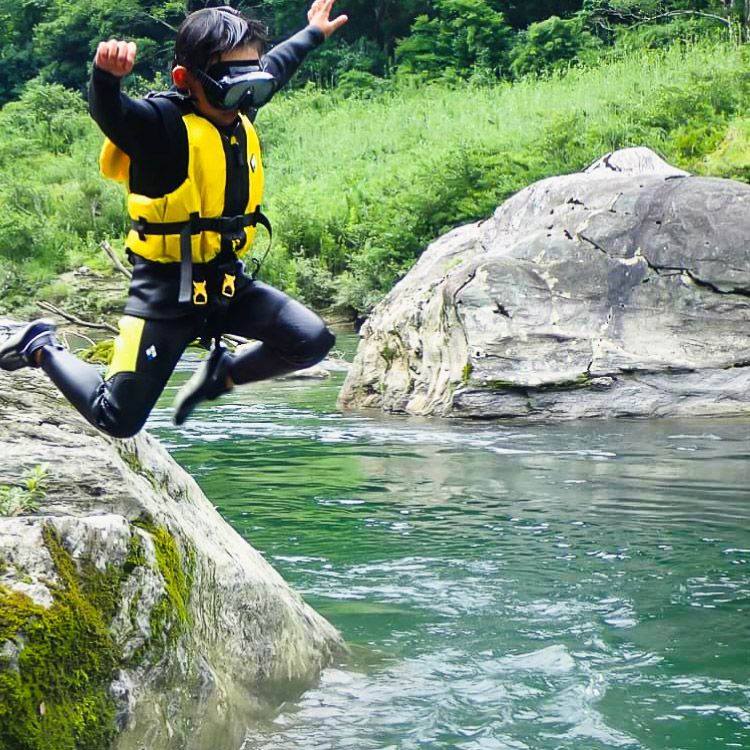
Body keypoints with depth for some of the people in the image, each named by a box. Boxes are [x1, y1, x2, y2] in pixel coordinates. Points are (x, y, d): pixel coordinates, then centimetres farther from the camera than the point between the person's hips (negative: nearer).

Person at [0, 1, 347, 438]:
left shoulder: (240, 114, 5)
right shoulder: (163, 123, -19)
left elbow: (275, 68, 25)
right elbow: (110, 112, -38)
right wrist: (107, 75, -60)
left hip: (228, 281, 7)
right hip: (167, 289, -7)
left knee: (312, 342, -9)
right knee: (119, 421, -5)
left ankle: (221, 373, 17)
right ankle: (42, 348, 22)